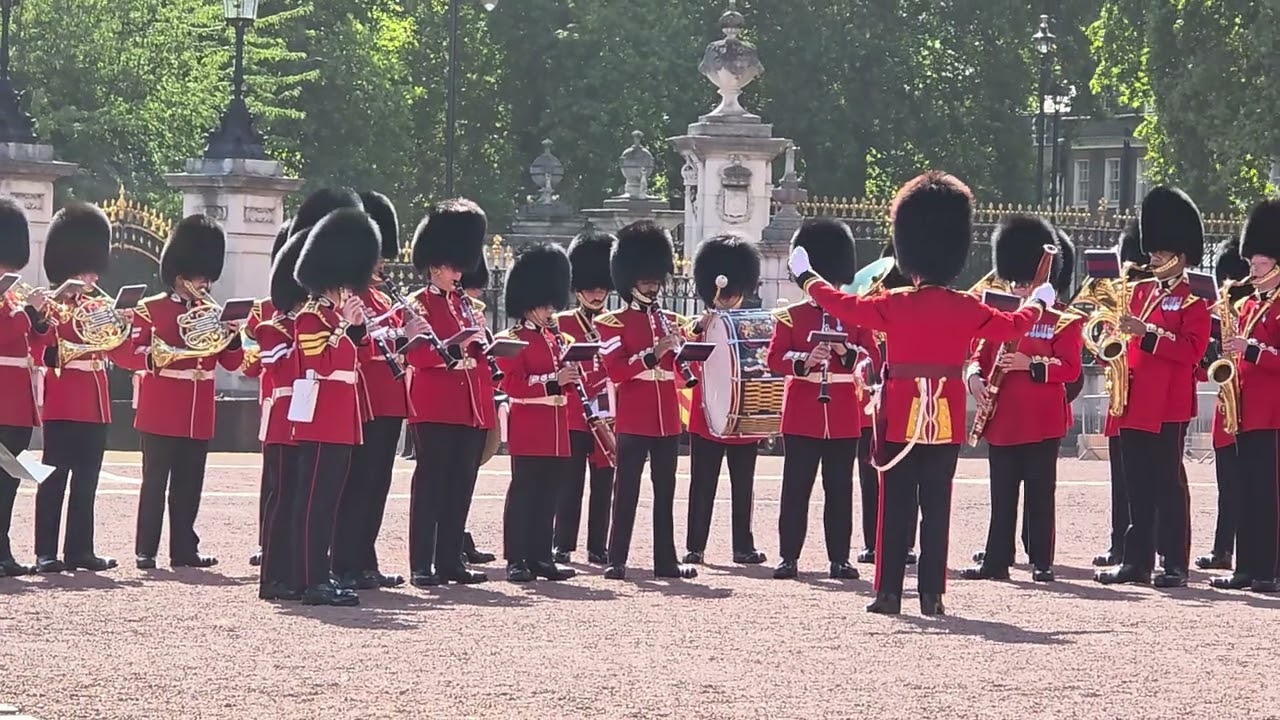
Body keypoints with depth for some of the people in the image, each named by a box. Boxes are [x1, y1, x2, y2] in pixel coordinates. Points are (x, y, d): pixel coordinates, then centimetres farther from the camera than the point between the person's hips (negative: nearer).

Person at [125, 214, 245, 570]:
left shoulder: (211, 313, 13)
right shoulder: (150, 309, -2)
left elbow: (231, 362, 10)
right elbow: (129, 353, -7)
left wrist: (232, 334, -9)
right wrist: (153, 356, -27)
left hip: (198, 417, 5)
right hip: (161, 413, -5)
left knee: (189, 485, 7)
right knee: (155, 481, -4)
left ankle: (184, 547, 13)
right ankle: (145, 550, -2)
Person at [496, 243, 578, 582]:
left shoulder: (555, 338, 18)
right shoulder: (514, 340, -5)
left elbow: (570, 380, 22)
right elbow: (512, 382, -16)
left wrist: (573, 380, -2)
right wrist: (553, 381, -23)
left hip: (556, 430, 7)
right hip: (529, 429, -7)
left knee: (549, 494, 9)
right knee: (523, 491, -6)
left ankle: (541, 556, 14)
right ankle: (516, 560, -5)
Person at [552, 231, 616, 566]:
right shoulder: (561, 323, 5)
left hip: (607, 419, 3)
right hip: (573, 417, -3)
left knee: (603, 484, 4)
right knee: (570, 483, -2)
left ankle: (598, 547, 10)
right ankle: (563, 547, 2)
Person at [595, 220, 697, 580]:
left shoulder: (670, 320, 15)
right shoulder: (615, 322, 0)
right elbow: (615, 371, -11)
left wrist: (680, 344, -7)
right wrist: (652, 355, -20)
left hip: (667, 418, 5)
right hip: (634, 418, -5)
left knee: (665, 490, 8)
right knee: (627, 490, -5)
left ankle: (665, 560, 12)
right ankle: (616, 560, -4)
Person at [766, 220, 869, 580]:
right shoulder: (790, 317, 3)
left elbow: (872, 358, 3)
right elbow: (774, 358, -5)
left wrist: (845, 352, -17)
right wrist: (805, 360, -23)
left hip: (844, 418, 1)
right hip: (802, 416, -1)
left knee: (840, 489, 4)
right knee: (796, 487, 0)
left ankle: (840, 558, 8)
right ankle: (789, 556, 4)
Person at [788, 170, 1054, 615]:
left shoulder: (894, 306, -8)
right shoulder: (967, 310, -2)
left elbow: (843, 305, 4)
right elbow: (1014, 325, 14)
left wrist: (805, 276, 20)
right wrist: (1038, 303, 35)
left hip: (901, 419, -1)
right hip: (947, 421, 1)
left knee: (896, 505, 4)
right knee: (937, 506, 5)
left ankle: (889, 592, 2)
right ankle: (932, 595, 4)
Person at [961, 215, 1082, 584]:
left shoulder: (1062, 324, -1)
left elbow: (1070, 368, -9)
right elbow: (979, 357, 14)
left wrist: (1030, 364, -21)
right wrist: (976, 378, -8)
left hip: (1041, 424, -4)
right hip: (1002, 421, 4)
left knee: (1040, 494, 1)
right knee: (1002, 496, 8)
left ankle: (1042, 563, 6)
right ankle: (996, 560, 11)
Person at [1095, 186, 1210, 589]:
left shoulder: (1192, 299, -4)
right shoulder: (1141, 292, 17)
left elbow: (1193, 348, -16)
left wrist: (1147, 333, -21)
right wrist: (1118, 333, 0)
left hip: (1168, 406, -7)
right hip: (1134, 403, 7)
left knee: (1168, 484, -3)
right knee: (1137, 485, 9)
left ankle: (1175, 565, 0)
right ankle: (1136, 561, 14)